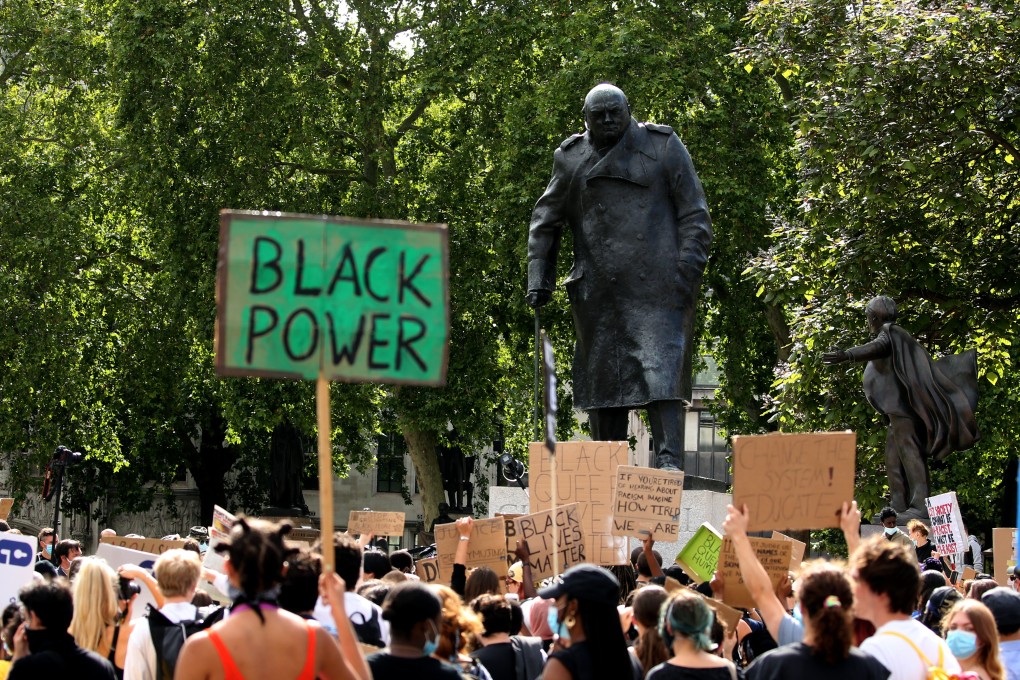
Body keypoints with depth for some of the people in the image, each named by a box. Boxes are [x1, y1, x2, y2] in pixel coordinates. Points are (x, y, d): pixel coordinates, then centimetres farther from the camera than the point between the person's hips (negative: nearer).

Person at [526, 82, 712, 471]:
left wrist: (687, 270, -6)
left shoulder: (664, 147, 6)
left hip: (655, 289, -3)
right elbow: (544, 223, 18)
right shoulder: (571, 159, 12)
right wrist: (539, 278, 8)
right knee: (602, 375, 4)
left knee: (661, 369, -13)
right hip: (597, 291, 3)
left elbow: (694, 215, 4)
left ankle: (668, 461, -19)